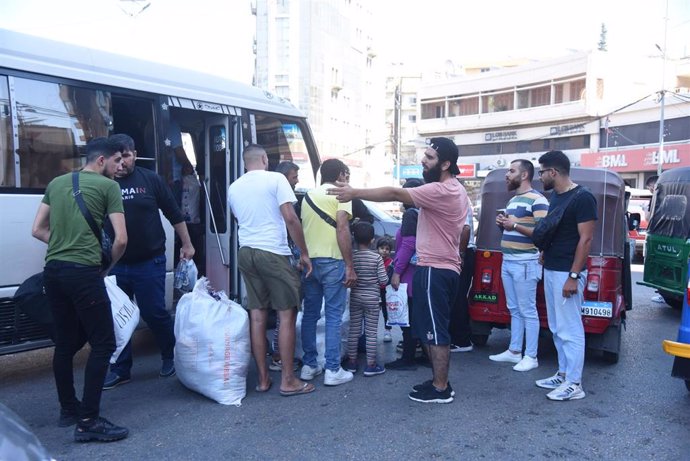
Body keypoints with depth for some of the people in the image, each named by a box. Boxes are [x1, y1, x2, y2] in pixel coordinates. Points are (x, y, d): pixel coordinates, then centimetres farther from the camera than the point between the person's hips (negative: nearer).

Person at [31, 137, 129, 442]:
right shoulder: (108, 186, -2)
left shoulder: (57, 183, 18)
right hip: (83, 272, -8)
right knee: (103, 343, -2)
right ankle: (88, 421, -3)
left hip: (53, 271, 8)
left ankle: (68, 410, 29)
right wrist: (106, 267, 8)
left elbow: (38, 230, 20)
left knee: (65, 342, 17)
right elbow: (121, 239, -7)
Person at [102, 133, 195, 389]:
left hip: (149, 263, -2)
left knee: (155, 314, 4)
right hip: (114, 265, 2)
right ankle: (120, 369, 24)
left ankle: (171, 357, 27)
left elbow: (175, 215, 5)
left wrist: (187, 245, 5)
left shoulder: (151, 180, -1)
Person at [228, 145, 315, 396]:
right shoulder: (275, 179, -5)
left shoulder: (233, 188, 12)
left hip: (246, 253, 6)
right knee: (287, 315, 1)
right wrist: (304, 253, -6)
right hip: (273, 252, -6)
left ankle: (263, 378, 15)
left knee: (257, 316, 9)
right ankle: (288, 380, 4)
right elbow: (290, 219, -12)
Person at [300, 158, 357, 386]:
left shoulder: (308, 195, 17)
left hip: (308, 260, 6)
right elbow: (342, 229, -14)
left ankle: (308, 365, 17)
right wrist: (350, 266, -13)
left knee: (310, 314, 12)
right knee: (333, 316, -1)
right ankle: (332, 370, 1)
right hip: (332, 261, -6)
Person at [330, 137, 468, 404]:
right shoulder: (455, 189, 14)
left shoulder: (440, 191, -20)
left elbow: (396, 194, -25)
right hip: (445, 267, 11)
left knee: (435, 331, -1)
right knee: (431, 330, 17)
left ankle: (441, 389, 9)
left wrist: (355, 193, -23)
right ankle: (439, 381, 26)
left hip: (434, 270, -11)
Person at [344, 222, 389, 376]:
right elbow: (384, 280, -9)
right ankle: (370, 365, 8)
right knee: (371, 332, 3)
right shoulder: (377, 257, -11)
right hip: (371, 299, -3)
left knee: (354, 331, 10)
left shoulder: (351, 256, -4)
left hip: (355, 298, 3)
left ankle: (351, 362, 18)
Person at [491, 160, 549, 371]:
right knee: (514, 310, 14)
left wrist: (514, 225, -19)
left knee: (528, 311, -2)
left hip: (525, 263, -9)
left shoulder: (537, 200, -11)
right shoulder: (512, 200, 18)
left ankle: (531, 356, 6)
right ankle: (514, 351, 21)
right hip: (507, 262, 9)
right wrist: (502, 223, 6)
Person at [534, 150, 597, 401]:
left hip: (567, 273, -9)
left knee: (570, 329, -3)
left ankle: (574, 384, 6)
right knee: (556, 328, 14)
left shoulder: (582, 198, -14)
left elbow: (585, 239, -17)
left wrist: (573, 276, -20)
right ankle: (563, 374, 25)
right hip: (550, 270, 9)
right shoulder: (555, 196, 13)